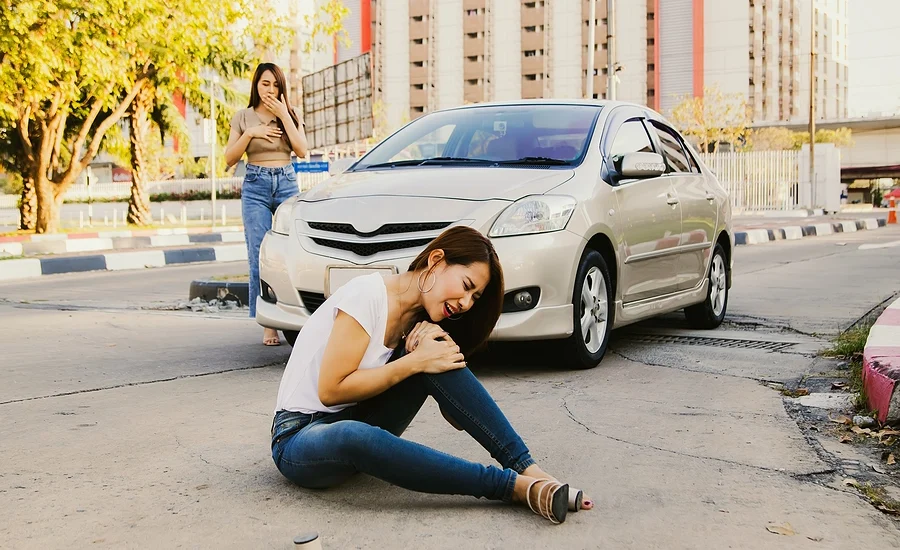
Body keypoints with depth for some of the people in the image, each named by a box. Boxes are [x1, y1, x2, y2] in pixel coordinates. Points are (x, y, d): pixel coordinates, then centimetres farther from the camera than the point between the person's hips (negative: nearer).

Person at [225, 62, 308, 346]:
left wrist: (284, 115, -7)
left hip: (287, 184, 1)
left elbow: (302, 150, -3)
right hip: (256, 186, -1)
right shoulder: (243, 117, 8)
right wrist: (249, 134, -8)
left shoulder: (290, 114, 11)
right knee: (260, 256, -7)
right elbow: (230, 159, 5)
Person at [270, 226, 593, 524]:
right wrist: (415, 361, -23)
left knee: (441, 357, -19)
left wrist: (437, 351, -19)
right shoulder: (368, 294, -18)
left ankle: (527, 468, -23)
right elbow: (331, 390, -22)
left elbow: (458, 417, -2)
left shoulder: (421, 321, 2)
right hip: (300, 437, -6)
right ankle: (517, 485, -41)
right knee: (355, 436, -43)